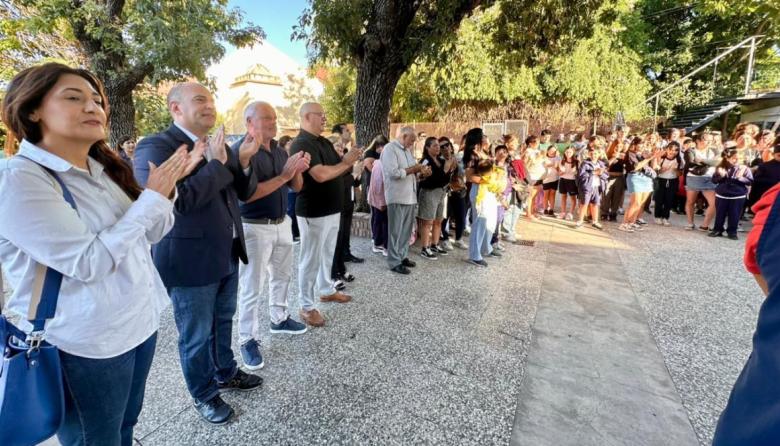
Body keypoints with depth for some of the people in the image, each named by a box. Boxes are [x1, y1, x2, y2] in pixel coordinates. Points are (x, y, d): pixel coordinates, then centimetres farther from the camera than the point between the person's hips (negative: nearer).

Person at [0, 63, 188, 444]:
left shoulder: (104, 168, 5)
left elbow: (149, 233, 8)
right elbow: (89, 263, -25)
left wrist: (169, 183, -7)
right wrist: (153, 196, -20)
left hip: (140, 322, 7)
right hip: (86, 345, -7)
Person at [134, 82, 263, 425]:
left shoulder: (219, 146, 10)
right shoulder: (155, 147, -15)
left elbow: (245, 192, 8)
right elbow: (179, 200, -28)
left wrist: (243, 161, -10)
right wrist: (216, 163, -21)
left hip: (227, 255, 7)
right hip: (190, 260, -7)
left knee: (223, 321, 23)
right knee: (196, 335, 11)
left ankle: (226, 373, 45)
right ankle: (203, 395, 32)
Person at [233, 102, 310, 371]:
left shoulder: (280, 150, 7)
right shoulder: (240, 150, -14)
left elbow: (296, 187, 10)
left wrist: (299, 170, -11)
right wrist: (283, 175, -25)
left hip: (282, 223, 8)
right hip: (254, 227, -7)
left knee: (282, 275, 20)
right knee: (251, 286, 2)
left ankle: (279, 318, 39)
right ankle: (248, 340, 16)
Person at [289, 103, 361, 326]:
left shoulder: (325, 142, 12)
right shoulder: (301, 144, -17)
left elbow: (339, 170, 16)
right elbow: (321, 174, -29)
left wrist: (350, 160, -4)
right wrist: (346, 162, -15)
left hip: (332, 209, 9)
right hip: (314, 212, -9)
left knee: (327, 254, 21)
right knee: (311, 259, 1)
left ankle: (326, 290, 38)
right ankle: (307, 307, 12)